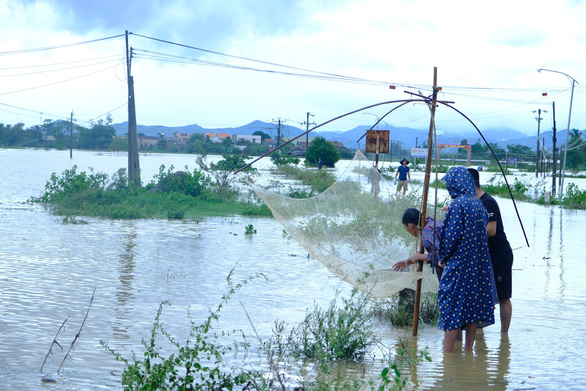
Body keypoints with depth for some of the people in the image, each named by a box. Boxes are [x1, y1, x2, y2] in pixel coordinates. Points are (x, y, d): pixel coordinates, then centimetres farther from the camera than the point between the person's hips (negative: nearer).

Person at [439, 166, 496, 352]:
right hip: (478, 265, 7)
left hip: (458, 265, -7)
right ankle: (469, 350, 17)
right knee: (472, 306, 12)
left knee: (452, 309, -3)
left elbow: (450, 236, -16)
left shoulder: (456, 205, -14)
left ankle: (447, 355, -2)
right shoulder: (478, 204, 9)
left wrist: (443, 258, 1)